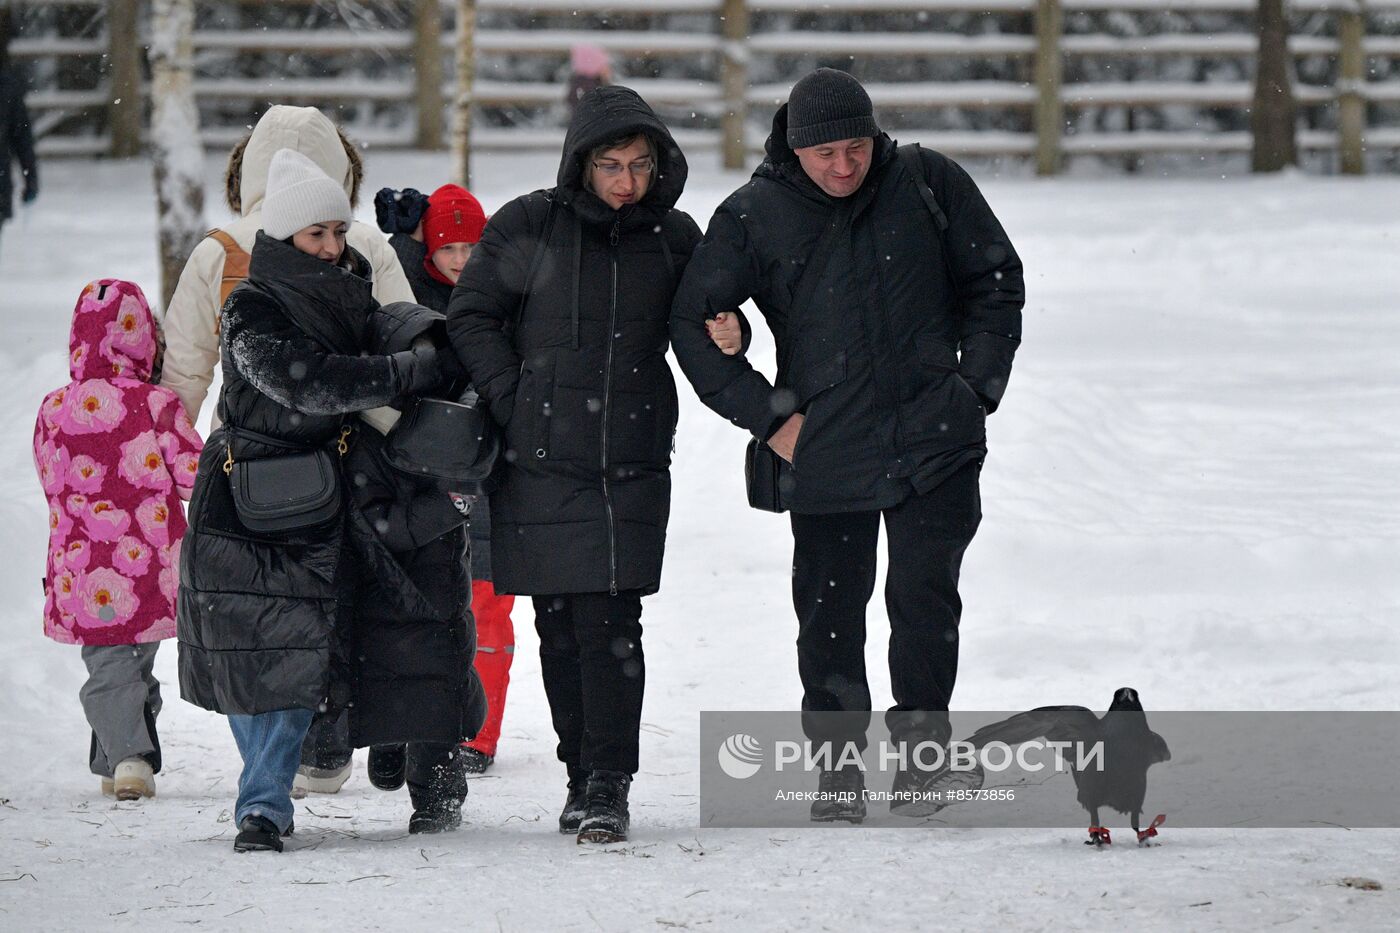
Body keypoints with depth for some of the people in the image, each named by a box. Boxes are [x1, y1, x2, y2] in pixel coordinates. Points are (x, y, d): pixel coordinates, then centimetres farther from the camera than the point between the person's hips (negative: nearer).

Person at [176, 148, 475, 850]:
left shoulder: (350, 296, 11)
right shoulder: (252, 311, -11)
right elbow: (315, 384, -23)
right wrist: (426, 367, -21)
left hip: (322, 503, 5)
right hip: (250, 503, -5)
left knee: (296, 654, 2)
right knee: (255, 650, -5)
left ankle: (263, 801, 10)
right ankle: (264, 806, 0)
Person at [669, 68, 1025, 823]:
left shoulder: (928, 185, -1)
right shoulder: (752, 217, -2)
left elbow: (994, 281, 10)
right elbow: (693, 322, 4)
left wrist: (975, 387, 2)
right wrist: (769, 416, -1)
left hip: (935, 442, -1)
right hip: (824, 454, 1)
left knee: (923, 596, -8)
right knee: (829, 613, 4)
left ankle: (920, 747, 7)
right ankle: (839, 766, 16)